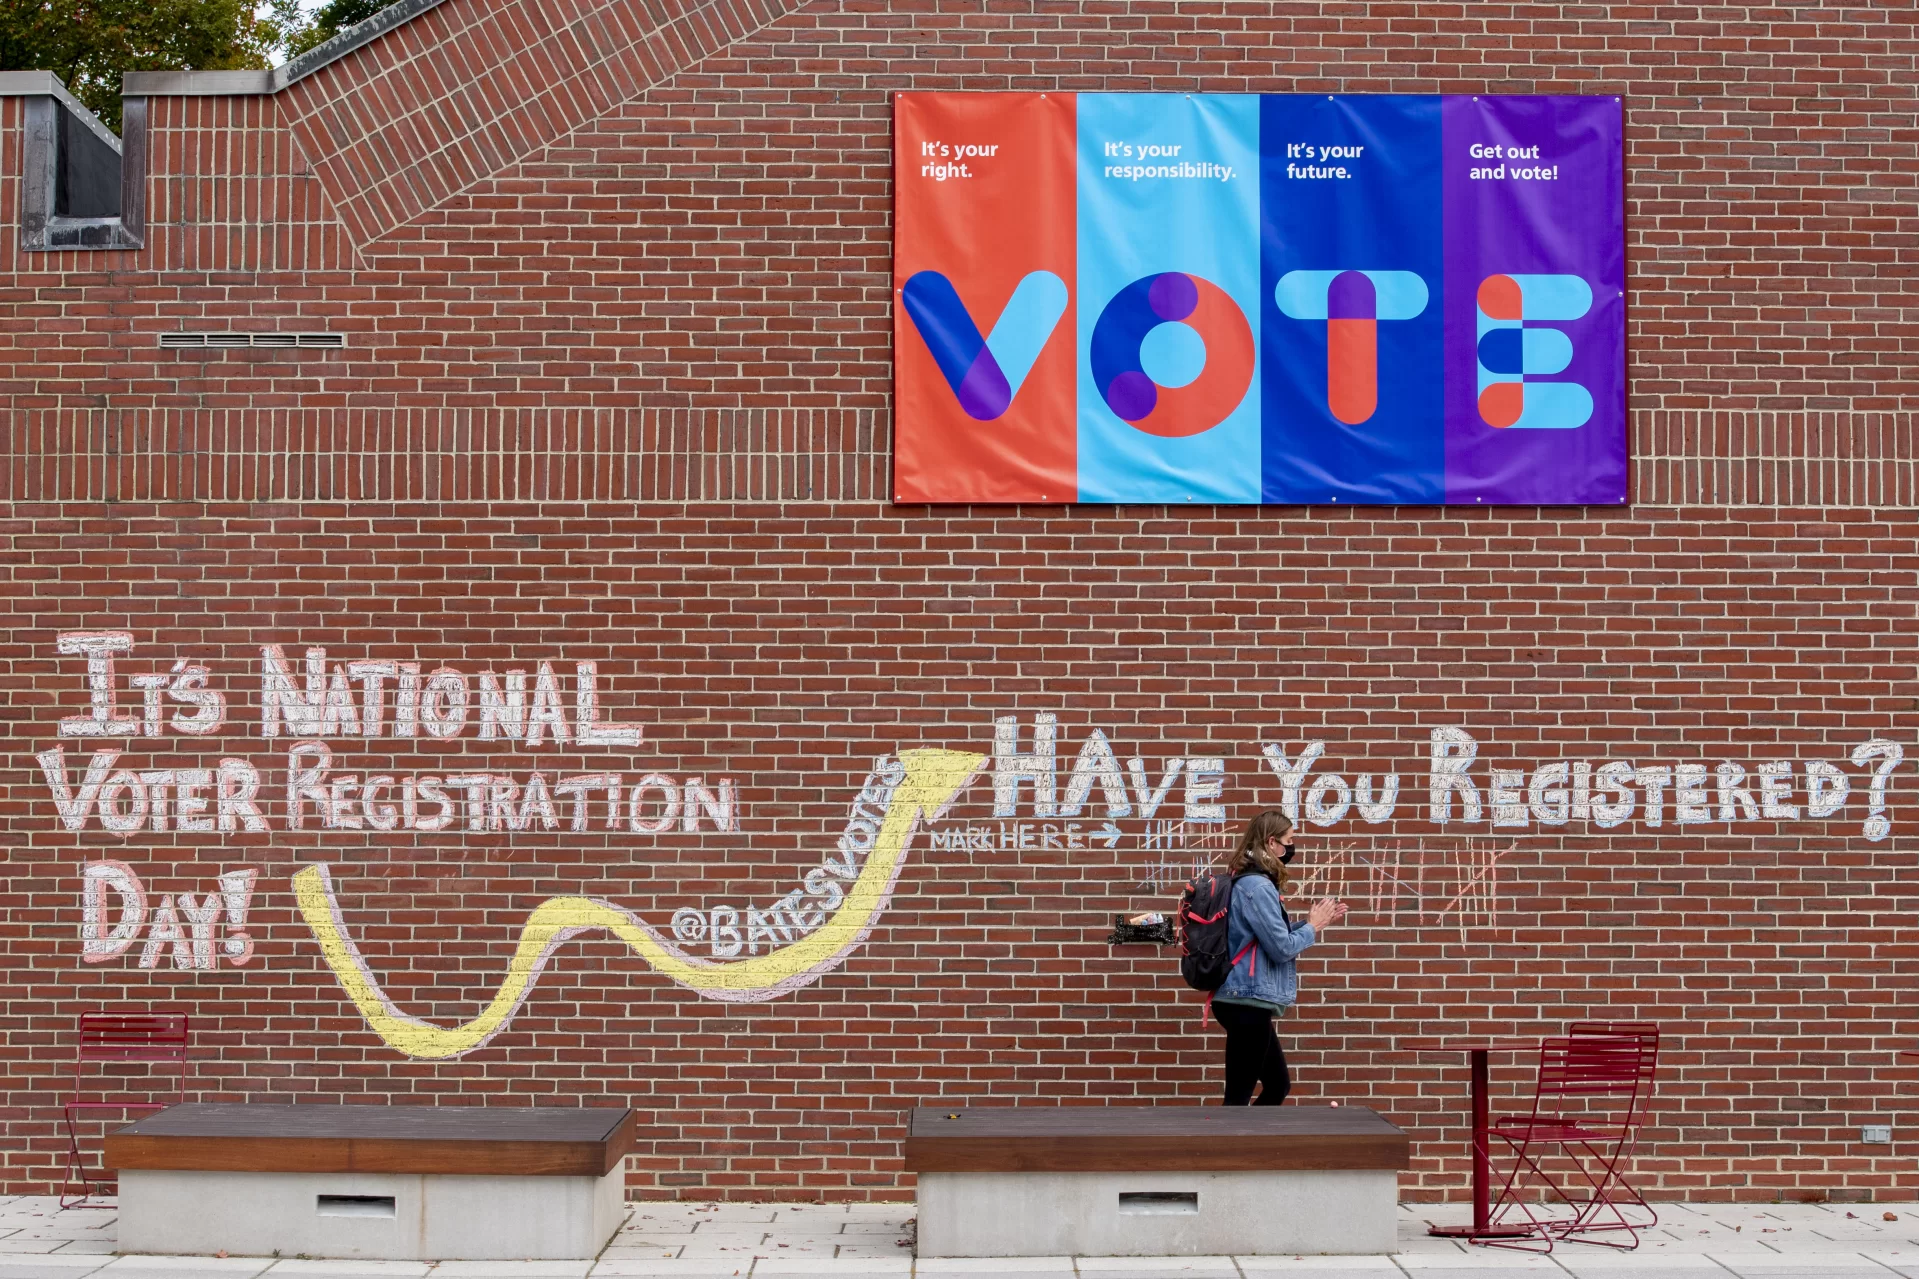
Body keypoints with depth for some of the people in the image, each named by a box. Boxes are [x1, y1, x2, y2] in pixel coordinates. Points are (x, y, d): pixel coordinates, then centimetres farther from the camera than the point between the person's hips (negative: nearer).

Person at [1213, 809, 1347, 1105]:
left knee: (1278, 1084, 19)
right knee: (1239, 1095, -4)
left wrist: (1315, 921, 13)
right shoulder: (1257, 886, -18)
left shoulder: (1250, 882, 15)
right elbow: (1281, 948, -19)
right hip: (1248, 1002, -11)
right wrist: (1313, 926, -3)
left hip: (1247, 1001, 11)